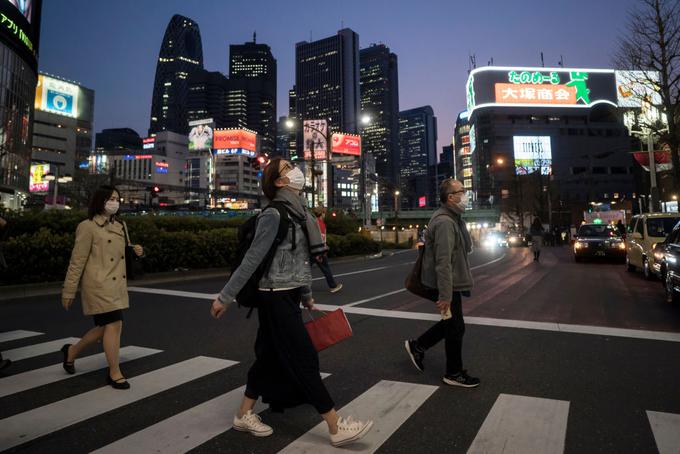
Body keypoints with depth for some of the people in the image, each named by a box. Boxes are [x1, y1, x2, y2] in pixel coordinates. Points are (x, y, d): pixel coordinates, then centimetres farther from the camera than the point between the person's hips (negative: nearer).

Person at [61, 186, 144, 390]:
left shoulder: (118, 226, 13)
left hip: (117, 286, 8)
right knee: (114, 325, -6)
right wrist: (69, 291, -8)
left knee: (105, 327, 14)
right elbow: (77, 261, -10)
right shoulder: (88, 227, -9)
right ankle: (114, 373, 9)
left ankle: (72, 351, 39)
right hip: (99, 286, -8)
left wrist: (136, 251, 1)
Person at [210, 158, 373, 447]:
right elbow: (252, 260, -17)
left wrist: (306, 294, 22)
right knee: (304, 359, -2)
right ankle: (337, 428, 8)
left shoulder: (298, 213, 10)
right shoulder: (274, 215, -17)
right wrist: (225, 297, -13)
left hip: (288, 296, 9)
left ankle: (244, 415, 33)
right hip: (276, 299, -9)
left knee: (271, 356, 17)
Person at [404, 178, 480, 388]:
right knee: (455, 328, 4)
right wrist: (445, 295, -27)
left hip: (452, 283, 10)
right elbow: (443, 262, -27)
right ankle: (454, 373, 22)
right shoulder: (444, 222, -23)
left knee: (451, 322, 21)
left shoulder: (453, 218, 12)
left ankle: (417, 346, 31)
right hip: (447, 285, -10)